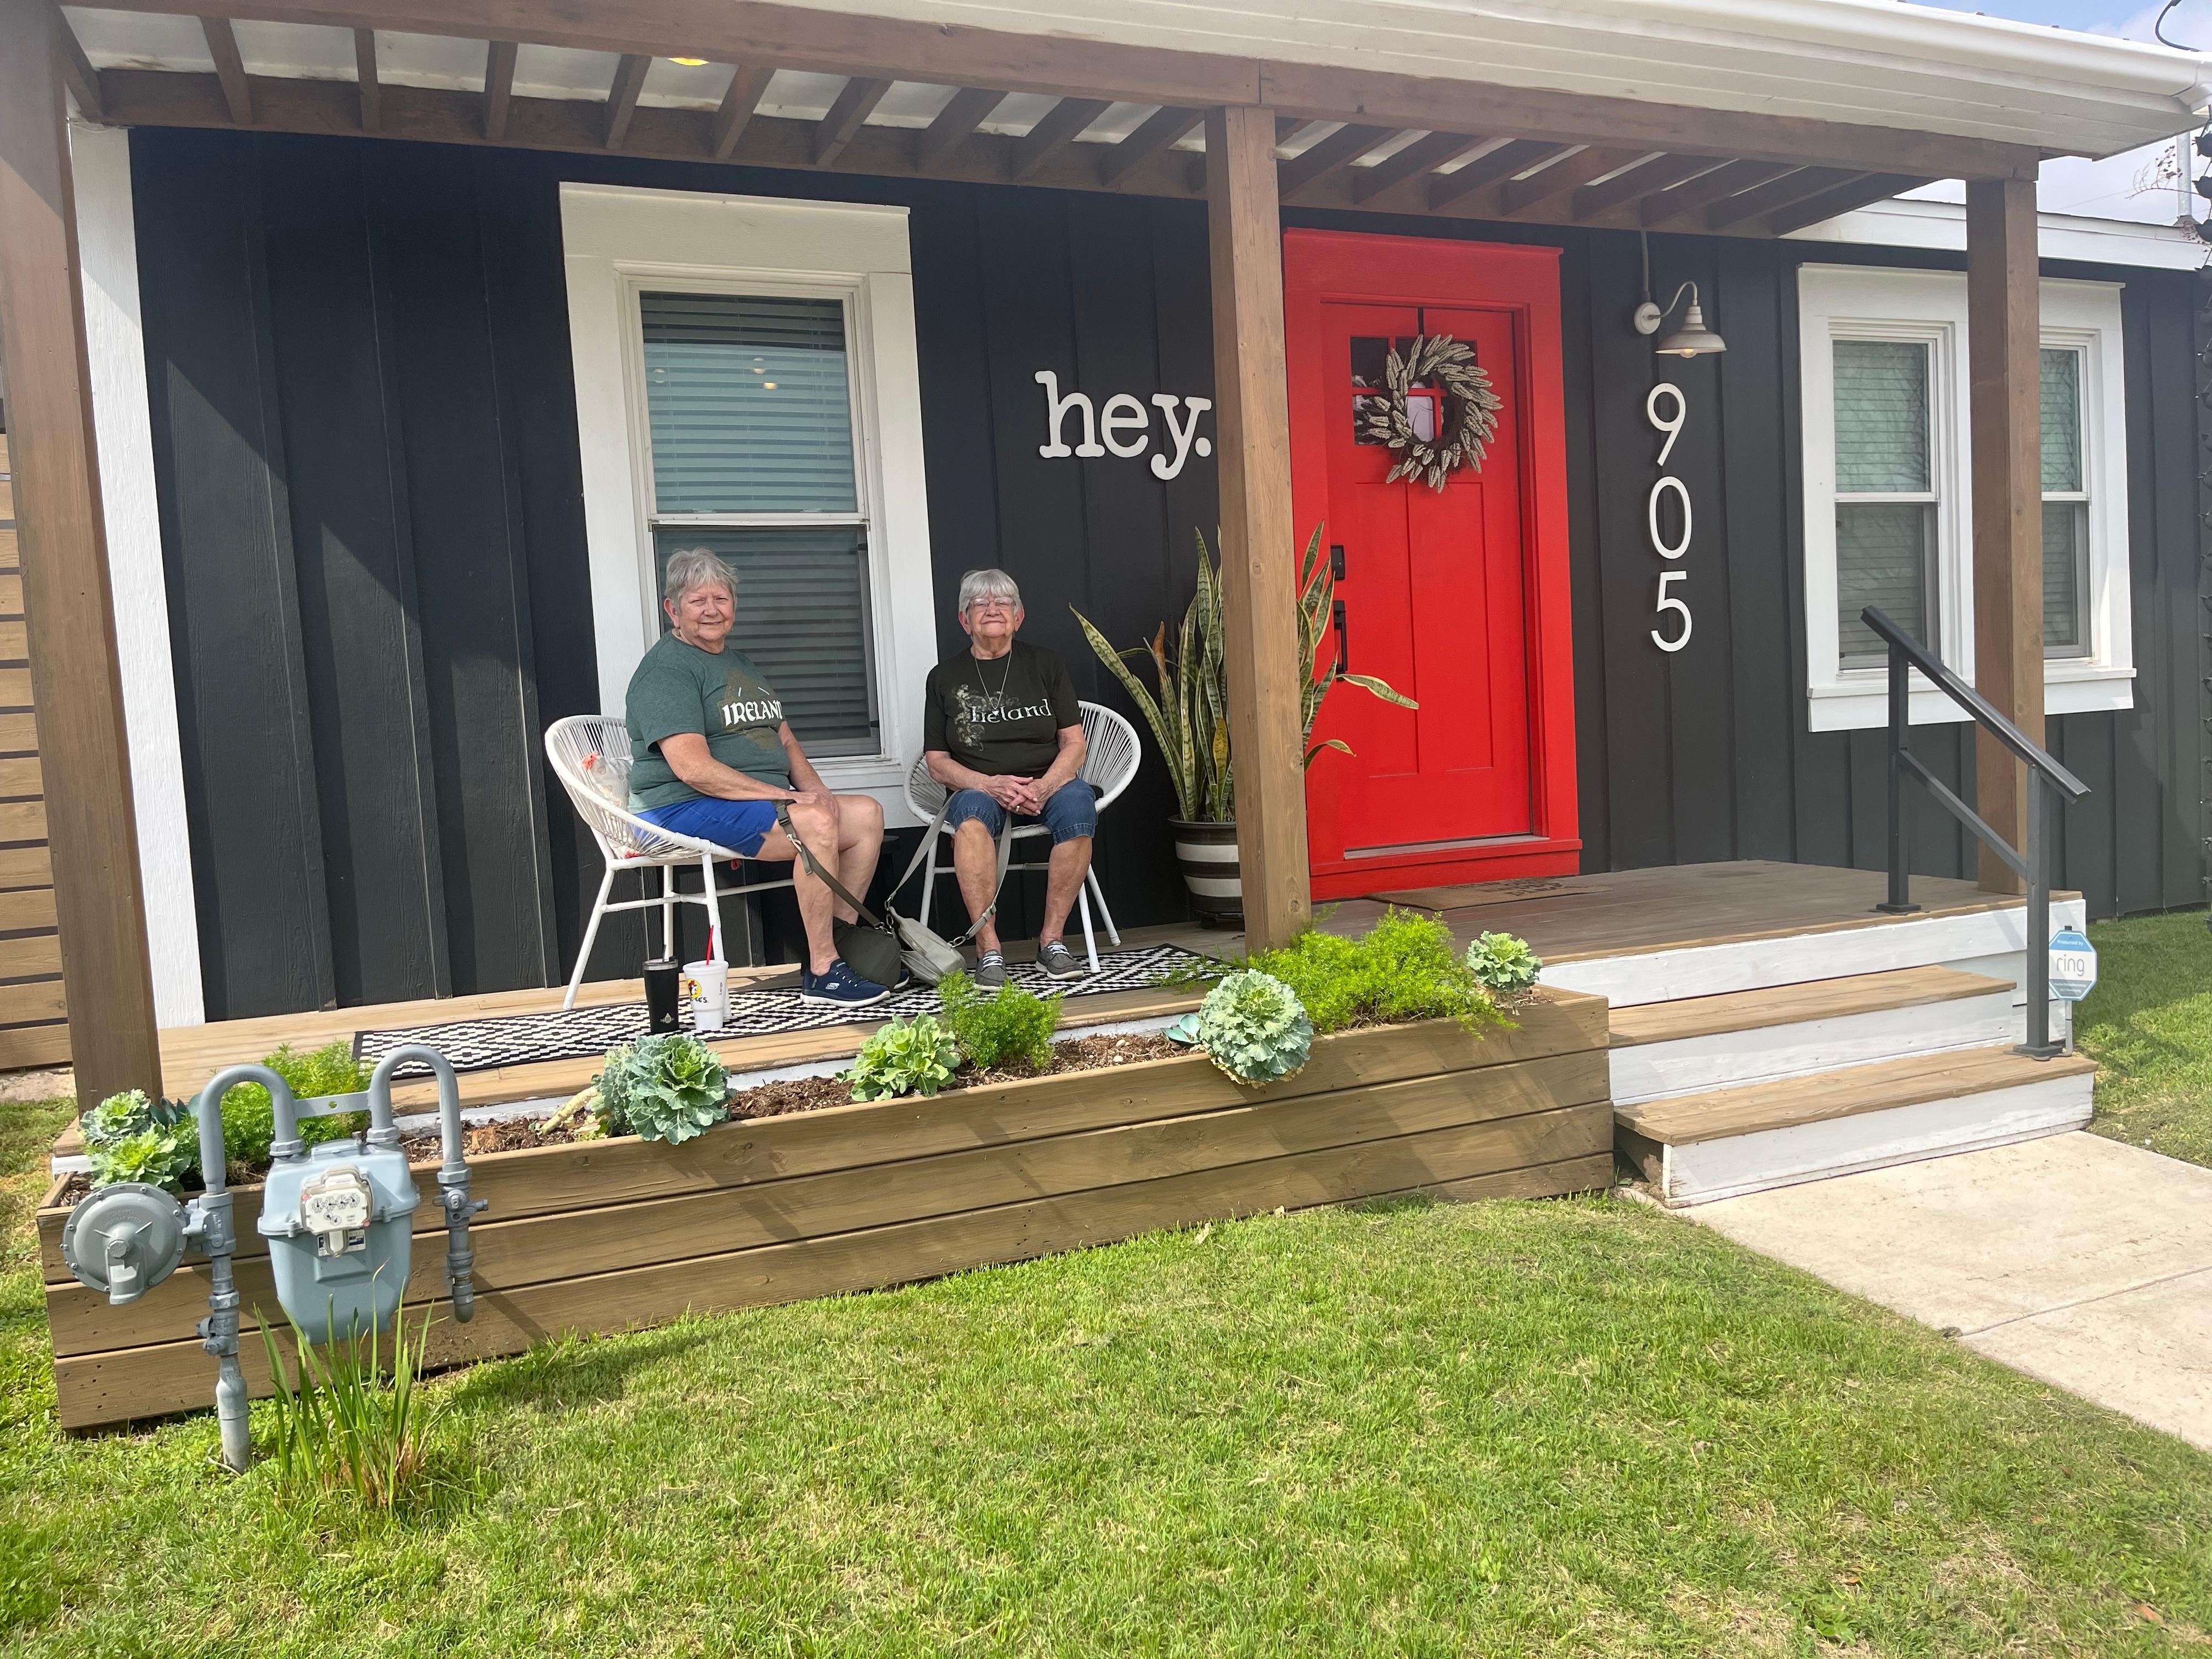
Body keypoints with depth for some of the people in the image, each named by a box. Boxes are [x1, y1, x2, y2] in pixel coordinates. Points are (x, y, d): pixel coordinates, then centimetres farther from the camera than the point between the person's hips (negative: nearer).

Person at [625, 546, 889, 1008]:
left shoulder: (741, 663, 22)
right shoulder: (666, 670, -9)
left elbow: (783, 737, 22)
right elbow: (693, 768, -20)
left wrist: (816, 789, 1)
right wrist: (784, 797, -21)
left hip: (764, 800, 9)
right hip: (686, 809, -9)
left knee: (867, 814, -3)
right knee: (816, 824, -29)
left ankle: (836, 944, -3)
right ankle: (822, 975, -23)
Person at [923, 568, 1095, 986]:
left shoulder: (1045, 665, 11)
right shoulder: (945, 677, 10)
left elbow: (1074, 744, 5)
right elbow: (937, 761, 5)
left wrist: (1043, 787, -16)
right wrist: (992, 785, -14)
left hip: (1047, 783, 1)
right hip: (979, 787, -1)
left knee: (1078, 803, -34)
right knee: (972, 813, -36)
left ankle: (1051, 939, -26)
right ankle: (988, 948, -36)